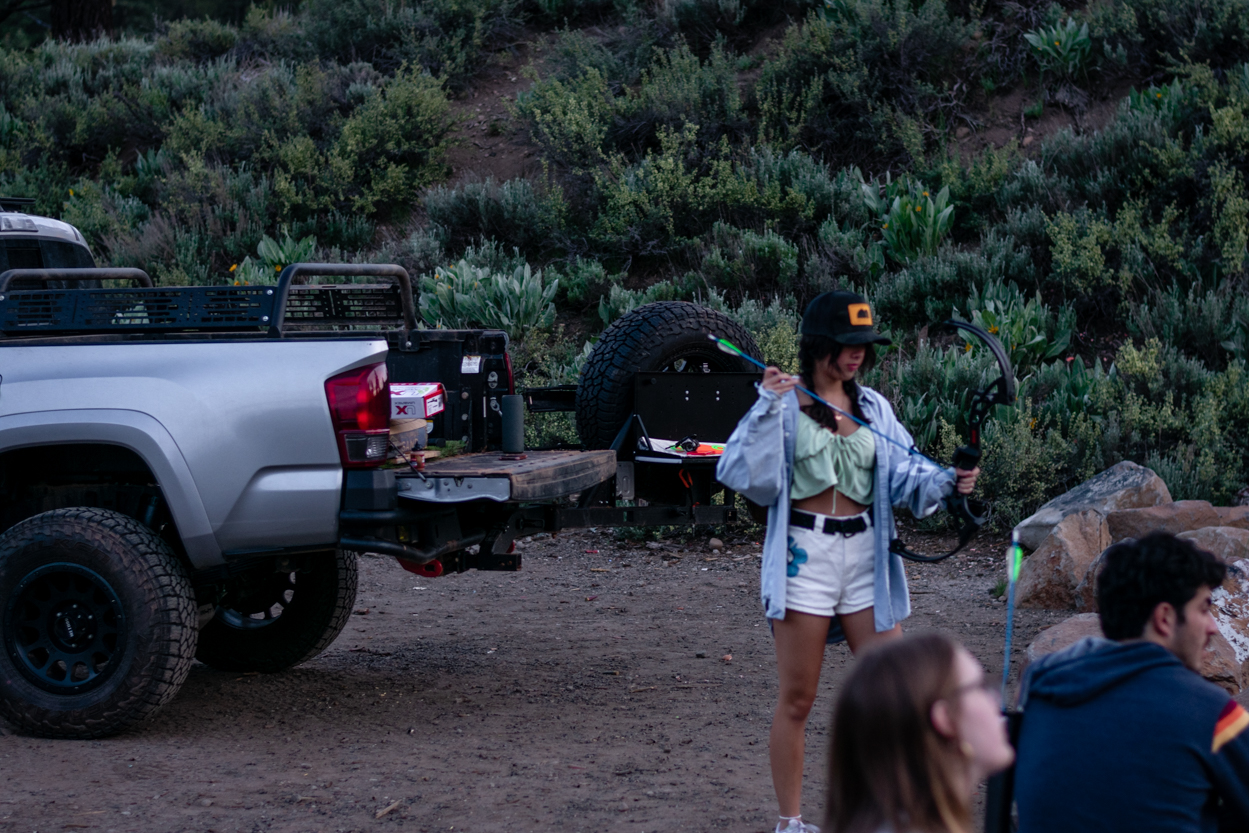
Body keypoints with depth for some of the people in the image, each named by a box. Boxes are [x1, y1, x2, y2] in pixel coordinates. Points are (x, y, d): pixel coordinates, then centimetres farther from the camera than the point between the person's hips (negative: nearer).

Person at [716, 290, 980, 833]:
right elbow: (745, 476, -11)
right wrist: (768, 409, -20)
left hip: (865, 555, 4)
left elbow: (904, 474, 2)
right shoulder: (785, 403, -3)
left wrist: (946, 482, -17)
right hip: (804, 556, -4)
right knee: (797, 700, 4)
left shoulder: (872, 407, 9)